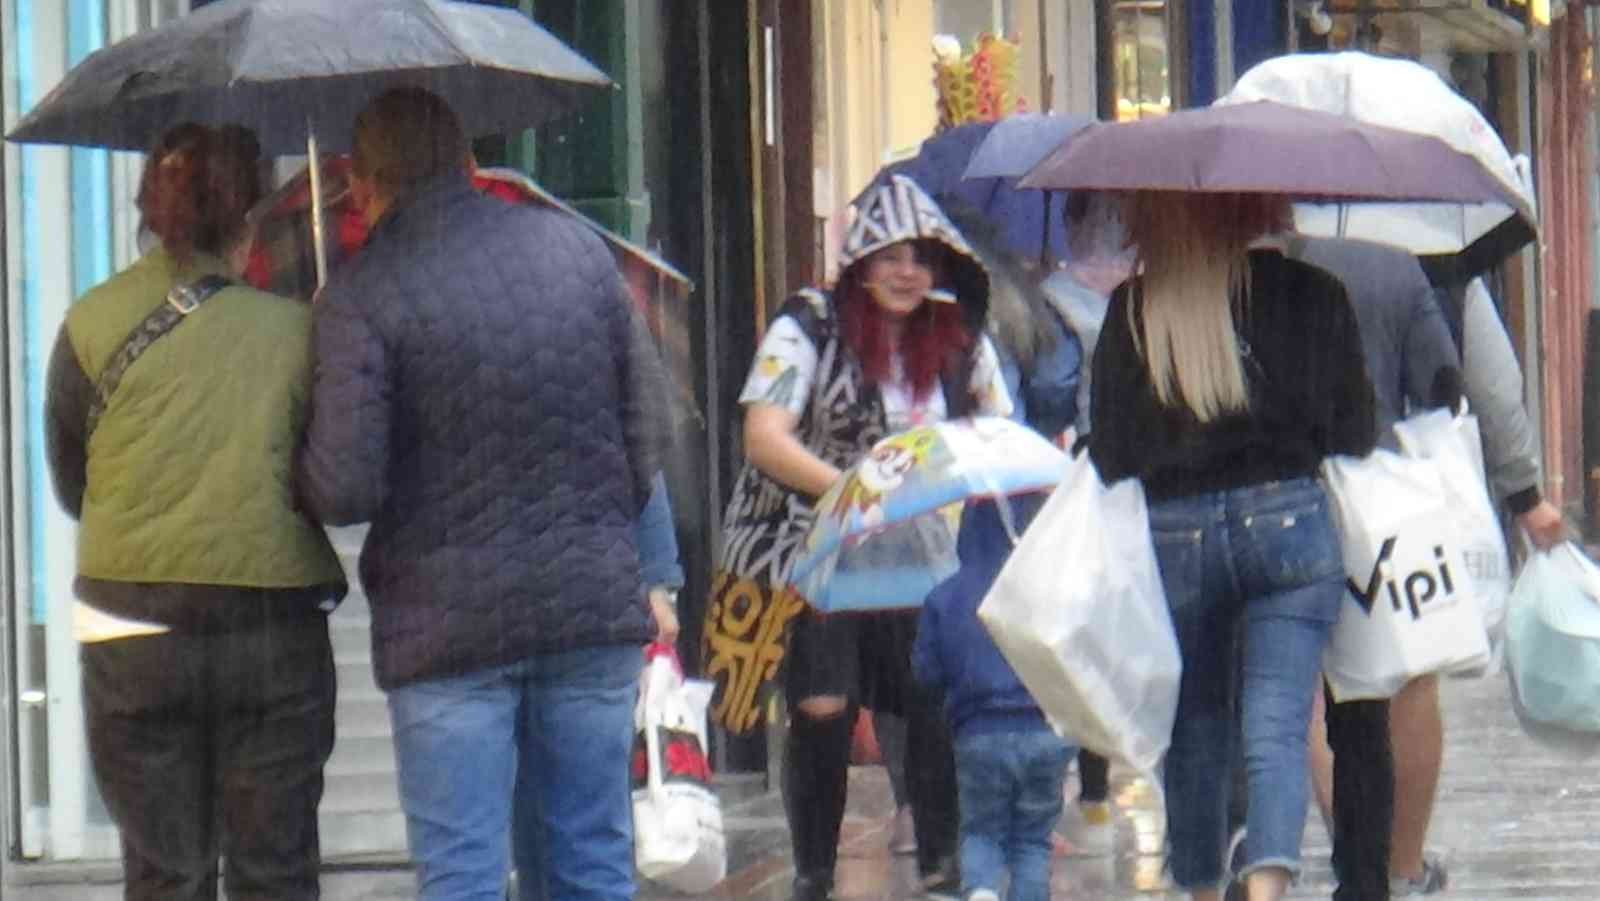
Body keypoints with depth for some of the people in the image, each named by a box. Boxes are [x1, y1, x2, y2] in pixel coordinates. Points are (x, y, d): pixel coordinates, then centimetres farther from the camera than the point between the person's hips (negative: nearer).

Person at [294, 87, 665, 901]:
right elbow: (646, 434, 9)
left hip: (448, 623, -4)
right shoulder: (580, 251, 7)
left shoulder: (361, 295, -8)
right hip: (595, 603, 4)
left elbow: (344, 489, -13)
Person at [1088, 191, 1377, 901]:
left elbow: (1108, 451, 1)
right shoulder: (1312, 294, -1)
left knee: (1195, 729, 18)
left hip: (1172, 535, 1)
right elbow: (1355, 432, 3)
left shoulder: (1131, 310, -1)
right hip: (1288, 520, -1)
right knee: (1277, 728, -6)